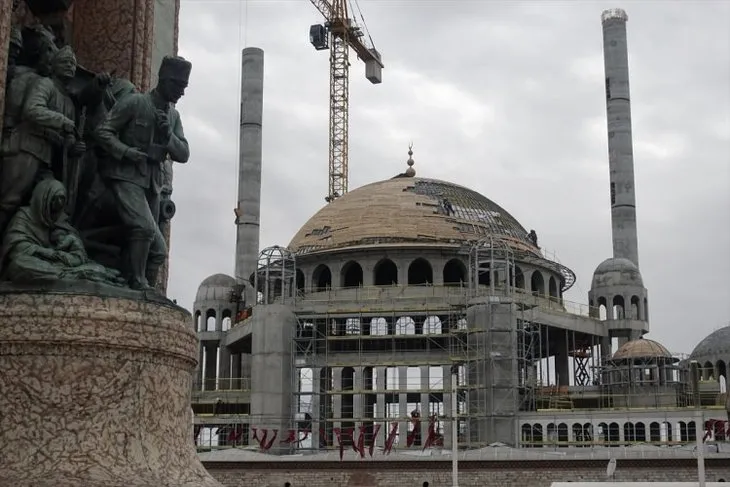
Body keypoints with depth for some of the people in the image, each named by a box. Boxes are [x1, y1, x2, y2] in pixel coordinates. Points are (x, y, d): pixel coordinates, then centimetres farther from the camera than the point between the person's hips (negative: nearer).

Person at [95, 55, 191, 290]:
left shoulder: (173, 115, 14)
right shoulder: (134, 102, -3)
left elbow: (183, 154, 10)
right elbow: (103, 132, -5)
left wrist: (169, 136, -8)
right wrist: (127, 151, -19)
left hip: (152, 182, 7)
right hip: (126, 176, -6)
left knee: (158, 251, 2)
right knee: (145, 227, -27)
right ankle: (137, 284, -18)